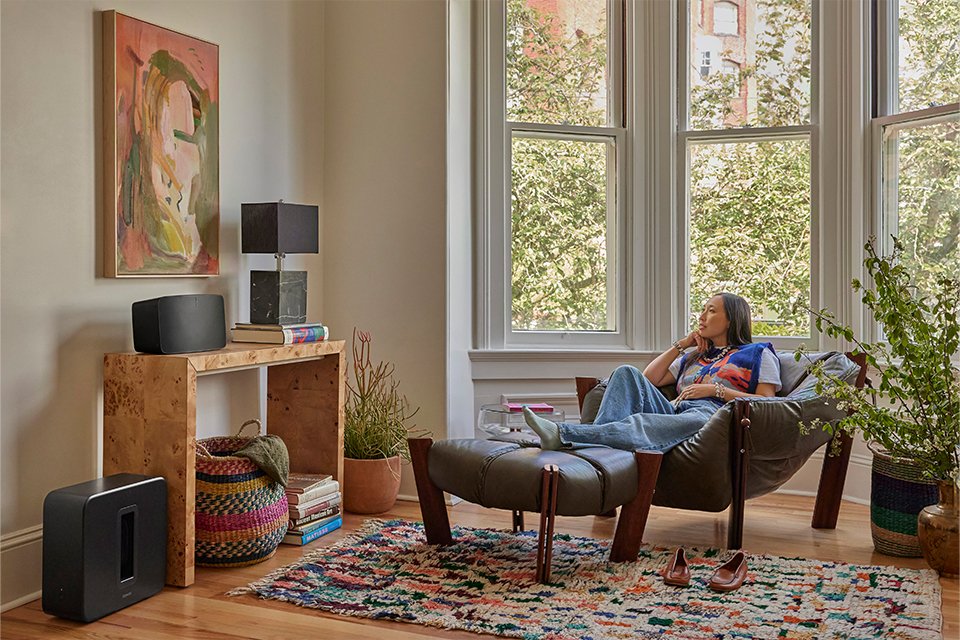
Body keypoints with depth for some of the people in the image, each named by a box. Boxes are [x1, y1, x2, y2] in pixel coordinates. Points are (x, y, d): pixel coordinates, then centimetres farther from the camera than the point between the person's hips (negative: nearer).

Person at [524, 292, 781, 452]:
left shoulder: (758, 353, 22)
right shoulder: (695, 356, 38)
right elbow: (650, 378, 27)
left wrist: (716, 389, -3)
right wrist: (682, 345, 25)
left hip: (711, 413, -6)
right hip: (673, 409, 6)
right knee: (628, 372, -21)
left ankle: (564, 434, -60)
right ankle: (597, 441, -44)